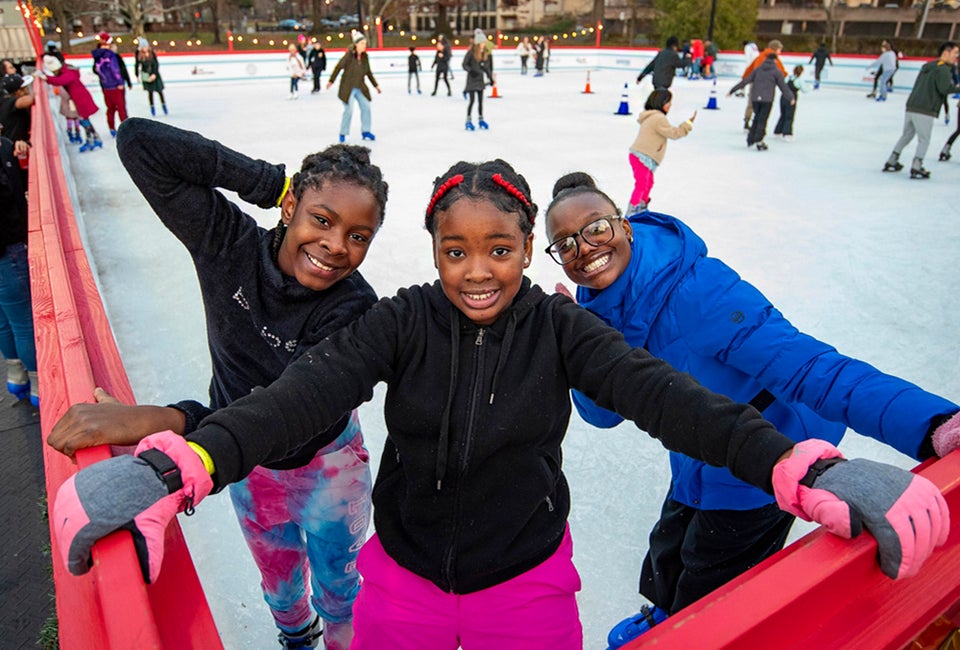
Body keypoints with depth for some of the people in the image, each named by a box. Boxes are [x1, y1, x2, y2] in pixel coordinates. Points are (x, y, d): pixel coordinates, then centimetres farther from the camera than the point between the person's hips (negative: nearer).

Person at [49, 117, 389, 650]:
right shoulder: (231, 245, -25)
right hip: (247, 462, 3)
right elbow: (138, 142, -28)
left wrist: (159, 420, -54)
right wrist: (271, 181, -31)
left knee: (338, 582, 20)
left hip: (327, 462, -3)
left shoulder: (355, 308, -32)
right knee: (278, 575, 29)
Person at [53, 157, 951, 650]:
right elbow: (308, 390, -28)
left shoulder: (560, 328, -13)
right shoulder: (403, 321, -13)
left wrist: (803, 468, -41)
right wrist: (177, 466, -45)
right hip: (403, 574, 1)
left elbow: (661, 394, -26)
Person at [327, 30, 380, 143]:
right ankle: (343, 134, 8)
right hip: (348, 87, -6)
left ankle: (365, 131, 16)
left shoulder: (365, 56, 2)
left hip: (360, 88, 6)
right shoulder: (349, 55, -14)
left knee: (366, 107, 2)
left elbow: (368, 72, 13)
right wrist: (331, 81, -10)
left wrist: (376, 85, 15)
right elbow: (338, 67, -10)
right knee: (349, 110, -7)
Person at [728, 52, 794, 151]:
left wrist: (732, 90, 15)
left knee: (757, 118, 19)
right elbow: (783, 86, 5)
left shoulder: (757, 69, 12)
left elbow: (745, 81, 11)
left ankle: (750, 139, 19)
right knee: (762, 120, 0)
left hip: (755, 98, 3)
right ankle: (758, 141, -6)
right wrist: (791, 98, 15)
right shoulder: (776, 71, 4)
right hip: (767, 99, -3)